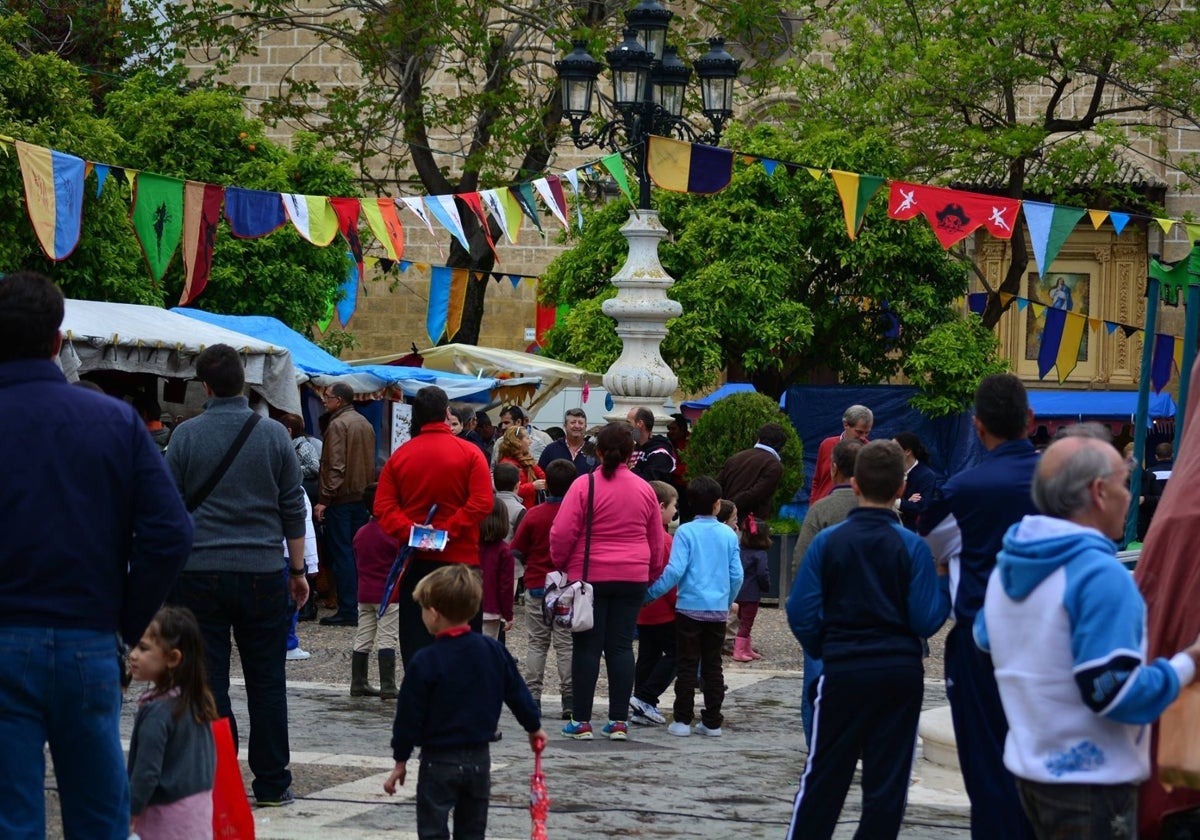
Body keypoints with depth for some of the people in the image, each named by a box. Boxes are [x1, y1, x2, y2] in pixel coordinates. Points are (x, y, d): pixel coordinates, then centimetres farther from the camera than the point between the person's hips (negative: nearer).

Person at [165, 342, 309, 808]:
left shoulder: (186, 436, -2)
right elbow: (293, 510, 4)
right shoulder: (273, 435, 1)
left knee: (208, 681, 4)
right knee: (266, 681, 7)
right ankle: (271, 783, 9)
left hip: (198, 573, -1)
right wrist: (298, 570, 12)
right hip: (262, 572, 1)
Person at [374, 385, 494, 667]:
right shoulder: (469, 453, -4)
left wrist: (409, 532, -14)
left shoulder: (399, 456, 3)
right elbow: (482, 503, -15)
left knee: (415, 636, 6)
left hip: (415, 560, 2)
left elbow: (383, 506, -5)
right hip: (460, 558, -2)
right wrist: (449, 531, -16)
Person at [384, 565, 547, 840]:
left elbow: (410, 716, -10)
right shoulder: (494, 651, 0)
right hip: (479, 756, 5)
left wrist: (400, 760, 0)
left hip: (439, 759, -5)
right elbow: (517, 693, 10)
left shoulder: (425, 662, -15)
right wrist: (534, 727, 27)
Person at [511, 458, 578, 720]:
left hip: (536, 587, 1)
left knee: (537, 642, 9)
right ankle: (569, 698, 2)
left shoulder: (534, 515, -6)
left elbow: (517, 551, -1)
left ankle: (532, 696, 7)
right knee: (566, 644, 3)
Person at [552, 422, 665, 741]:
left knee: (587, 646, 2)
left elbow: (562, 533, -10)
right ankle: (619, 721, 6)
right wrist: (652, 574, 25)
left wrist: (559, 563, 7)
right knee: (621, 646, 7)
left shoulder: (584, 486, -9)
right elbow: (656, 539, 13)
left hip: (590, 576, -3)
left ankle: (581, 721, 3)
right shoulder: (644, 490, 5)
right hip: (632, 579, 3)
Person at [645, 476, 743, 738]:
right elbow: (737, 575, 3)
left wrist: (650, 593, -8)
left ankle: (683, 720, 2)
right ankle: (712, 721, 11)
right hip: (718, 609, 3)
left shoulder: (685, 532, -8)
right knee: (712, 666, 10)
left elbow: (675, 570, -16)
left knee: (687, 665, 3)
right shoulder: (729, 535, 2)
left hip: (690, 607, -3)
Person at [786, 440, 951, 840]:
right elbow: (926, 620, -10)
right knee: (887, 783, 6)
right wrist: (944, 584, 6)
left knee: (823, 776, 9)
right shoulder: (912, 546, -7)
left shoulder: (827, 541, -5)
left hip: (843, 671, 0)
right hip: (901, 671, 0)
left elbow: (802, 614, -6)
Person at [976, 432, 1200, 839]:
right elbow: (1119, 695, -24)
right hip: (1092, 781, -9)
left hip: (1030, 768, 9)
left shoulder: (1006, 566, 6)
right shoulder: (1100, 575, -21)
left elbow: (987, 646, 20)